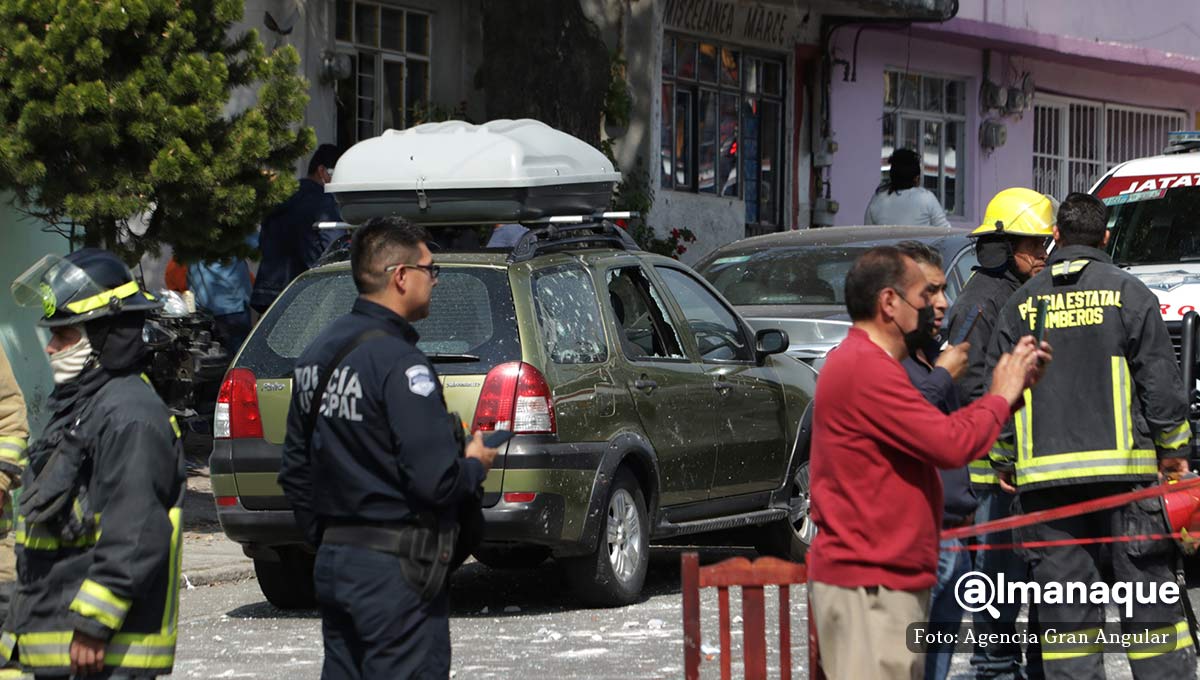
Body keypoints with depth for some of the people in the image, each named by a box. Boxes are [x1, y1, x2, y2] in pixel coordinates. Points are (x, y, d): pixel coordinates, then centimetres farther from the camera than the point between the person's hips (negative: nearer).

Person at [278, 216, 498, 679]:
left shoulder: (318, 355, 11)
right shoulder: (399, 364, -17)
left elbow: (295, 471, 18)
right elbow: (435, 480, -22)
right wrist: (476, 464, -2)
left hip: (333, 563, 9)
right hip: (395, 572, -9)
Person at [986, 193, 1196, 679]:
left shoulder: (1022, 303, 9)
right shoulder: (1126, 292, 0)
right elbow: (1161, 379, -2)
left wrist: (1005, 460, 20)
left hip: (1044, 474, 2)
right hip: (1123, 468, -2)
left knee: (1065, 611, 3)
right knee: (1151, 597, 1)